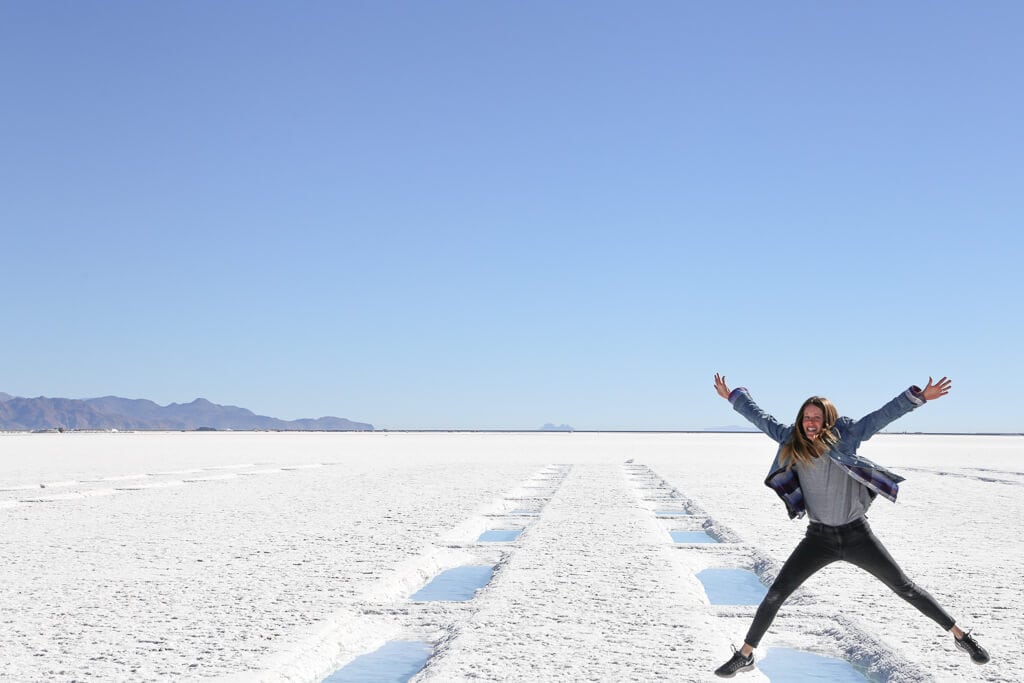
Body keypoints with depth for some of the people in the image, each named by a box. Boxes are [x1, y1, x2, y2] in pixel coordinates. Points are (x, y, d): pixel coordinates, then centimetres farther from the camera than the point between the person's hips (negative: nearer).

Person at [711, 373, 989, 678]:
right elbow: (761, 418, 10)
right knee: (776, 593, -4)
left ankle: (960, 636, 26)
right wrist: (732, 396, 18)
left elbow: (883, 415, -16)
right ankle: (744, 655, 9)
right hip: (819, 538, 2)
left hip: (857, 534, -2)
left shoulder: (844, 437, -10)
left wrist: (920, 396, -24)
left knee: (905, 588, 8)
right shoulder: (792, 441, -2)